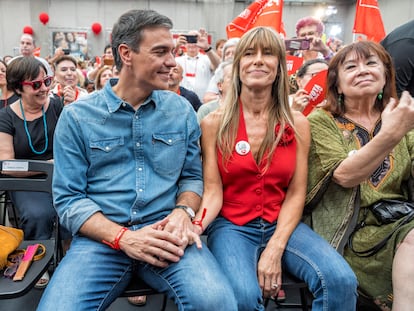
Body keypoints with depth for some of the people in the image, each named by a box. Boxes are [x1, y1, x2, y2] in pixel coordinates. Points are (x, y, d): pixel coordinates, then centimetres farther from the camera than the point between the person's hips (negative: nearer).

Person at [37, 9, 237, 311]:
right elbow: (68, 197, -2)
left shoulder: (181, 110, 8)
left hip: (166, 232, 1)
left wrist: (182, 211, -10)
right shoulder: (77, 116, 1)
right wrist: (123, 237, -16)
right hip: (101, 237, 0)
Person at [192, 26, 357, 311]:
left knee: (342, 281, -22)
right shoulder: (214, 123, -3)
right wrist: (196, 224, -26)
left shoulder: (297, 123, 2)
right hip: (232, 226, -2)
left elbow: (296, 193, -1)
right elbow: (213, 191, -5)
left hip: (281, 225, 2)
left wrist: (275, 249, -13)